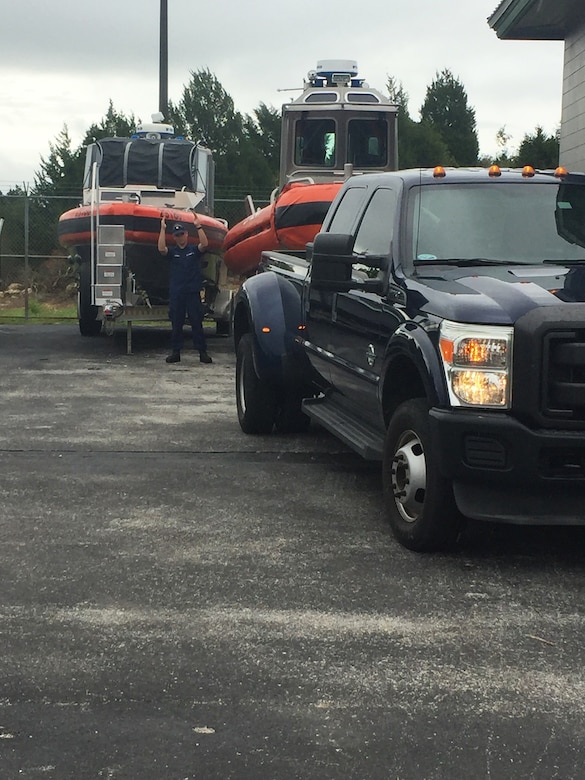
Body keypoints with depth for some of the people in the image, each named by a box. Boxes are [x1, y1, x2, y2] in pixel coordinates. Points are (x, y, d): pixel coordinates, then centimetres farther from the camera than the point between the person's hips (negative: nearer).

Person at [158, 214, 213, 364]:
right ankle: (176, 352, 11)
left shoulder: (194, 250, 6)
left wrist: (198, 226, -17)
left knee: (197, 322, 0)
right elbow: (161, 249, -11)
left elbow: (204, 244, -13)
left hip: (193, 292, -1)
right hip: (176, 293, 1)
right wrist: (163, 229, -12)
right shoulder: (172, 252, 8)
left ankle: (202, 352, 3)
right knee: (176, 324, 6)